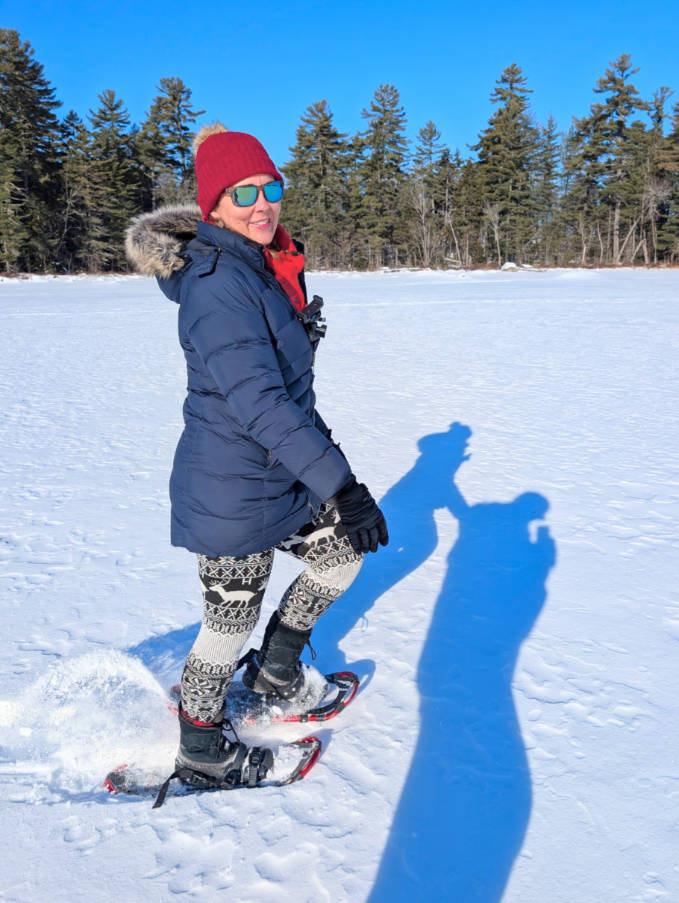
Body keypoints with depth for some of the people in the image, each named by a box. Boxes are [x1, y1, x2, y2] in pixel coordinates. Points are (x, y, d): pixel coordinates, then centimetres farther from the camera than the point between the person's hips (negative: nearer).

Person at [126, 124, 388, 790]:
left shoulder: (268, 267, 6)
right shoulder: (216, 284, -23)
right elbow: (255, 400, -32)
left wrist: (323, 448, 25)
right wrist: (339, 483, -34)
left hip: (281, 472, 9)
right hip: (234, 490, -9)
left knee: (342, 552, 20)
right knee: (232, 620, 6)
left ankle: (274, 665, 39)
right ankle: (199, 753, 32)